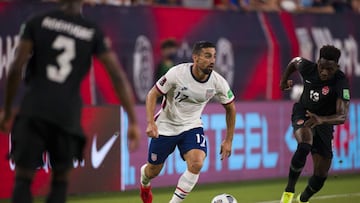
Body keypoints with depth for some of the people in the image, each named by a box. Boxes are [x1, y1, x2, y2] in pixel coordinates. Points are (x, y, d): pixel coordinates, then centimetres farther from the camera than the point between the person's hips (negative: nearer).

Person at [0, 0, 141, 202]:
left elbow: (16, 69, -1)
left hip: (34, 111, -1)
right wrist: (134, 122, 1)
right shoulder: (93, 33, 7)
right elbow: (118, 76, 0)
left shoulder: (37, 23, 5)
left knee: (23, 179, 2)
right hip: (68, 115, 1)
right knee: (60, 181, 16)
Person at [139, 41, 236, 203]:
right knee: (153, 171, 11)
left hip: (192, 126, 2)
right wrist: (150, 122, -28)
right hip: (166, 127, -2)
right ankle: (144, 180, 51)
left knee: (196, 164, -26)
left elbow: (230, 108, 2)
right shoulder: (177, 73, -24)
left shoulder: (217, 82, -15)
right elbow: (152, 94, -14)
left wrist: (228, 140, 3)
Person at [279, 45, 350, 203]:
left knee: (321, 175, 4)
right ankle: (289, 190, -23)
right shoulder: (307, 68, -20)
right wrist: (284, 81, 19)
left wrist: (321, 119, -55)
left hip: (324, 122, 0)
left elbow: (342, 117, -37)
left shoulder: (340, 82, -29)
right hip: (302, 114, 0)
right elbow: (294, 61, 6)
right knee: (304, 146, -35)